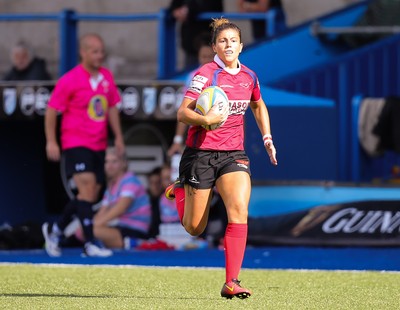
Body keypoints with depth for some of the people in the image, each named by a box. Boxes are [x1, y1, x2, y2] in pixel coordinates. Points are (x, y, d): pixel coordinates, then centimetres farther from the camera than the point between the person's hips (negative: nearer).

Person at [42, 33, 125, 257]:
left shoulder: (107, 77, 7)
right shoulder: (70, 81, -11)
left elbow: (112, 108, 18)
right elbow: (52, 111, -7)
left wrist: (118, 137, 14)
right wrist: (51, 142, -12)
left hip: (99, 145, 7)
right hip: (76, 144, -7)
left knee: (91, 196, 9)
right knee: (88, 187, -19)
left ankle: (55, 230, 27)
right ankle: (90, 243, -18)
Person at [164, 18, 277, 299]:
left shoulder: (249, 77, 6)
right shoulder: (206, 74, -11)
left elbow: (258, 106, 27)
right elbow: (183, 112, -16)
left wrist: (267, 137, 16)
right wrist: (205, 119, -34)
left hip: (234, 154, 3)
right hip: (201, 153, -3)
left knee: (239, 210, -21)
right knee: (194, 228, 5)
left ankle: (231, 283, -19)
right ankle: (179, 191, 40)